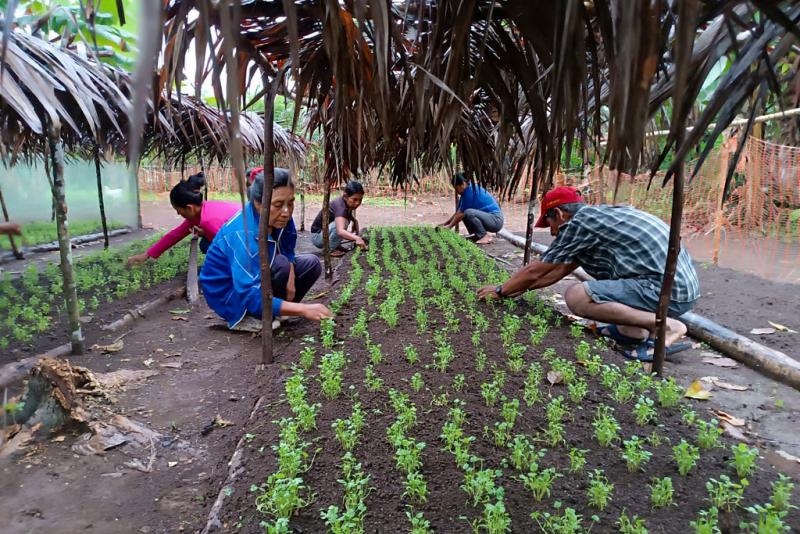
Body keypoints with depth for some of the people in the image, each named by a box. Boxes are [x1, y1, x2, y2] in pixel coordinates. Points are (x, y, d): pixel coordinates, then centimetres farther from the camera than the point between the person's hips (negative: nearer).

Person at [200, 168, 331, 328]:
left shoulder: (279, 218, -16)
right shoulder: (244, 235, -37)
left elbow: (287, 251, -1)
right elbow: (252, 298, -41)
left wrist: (291, 278, -21)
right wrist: (303, 309, -46)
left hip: (256, 274, 7)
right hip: (227, 293, -7)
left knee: (311, 263, -4)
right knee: (280, 265, -30)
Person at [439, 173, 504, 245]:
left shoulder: (471, 191, -18)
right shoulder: (467, 190, 9)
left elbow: (461, 213, -16)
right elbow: (458, 211, 15)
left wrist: (449, 226, -7)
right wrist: (445, 223, 10)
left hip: (496, 220, -10)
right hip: (488, 216, 10)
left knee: (468, 213, -30)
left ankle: (485, 236, -15)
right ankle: (477, 235, 10)